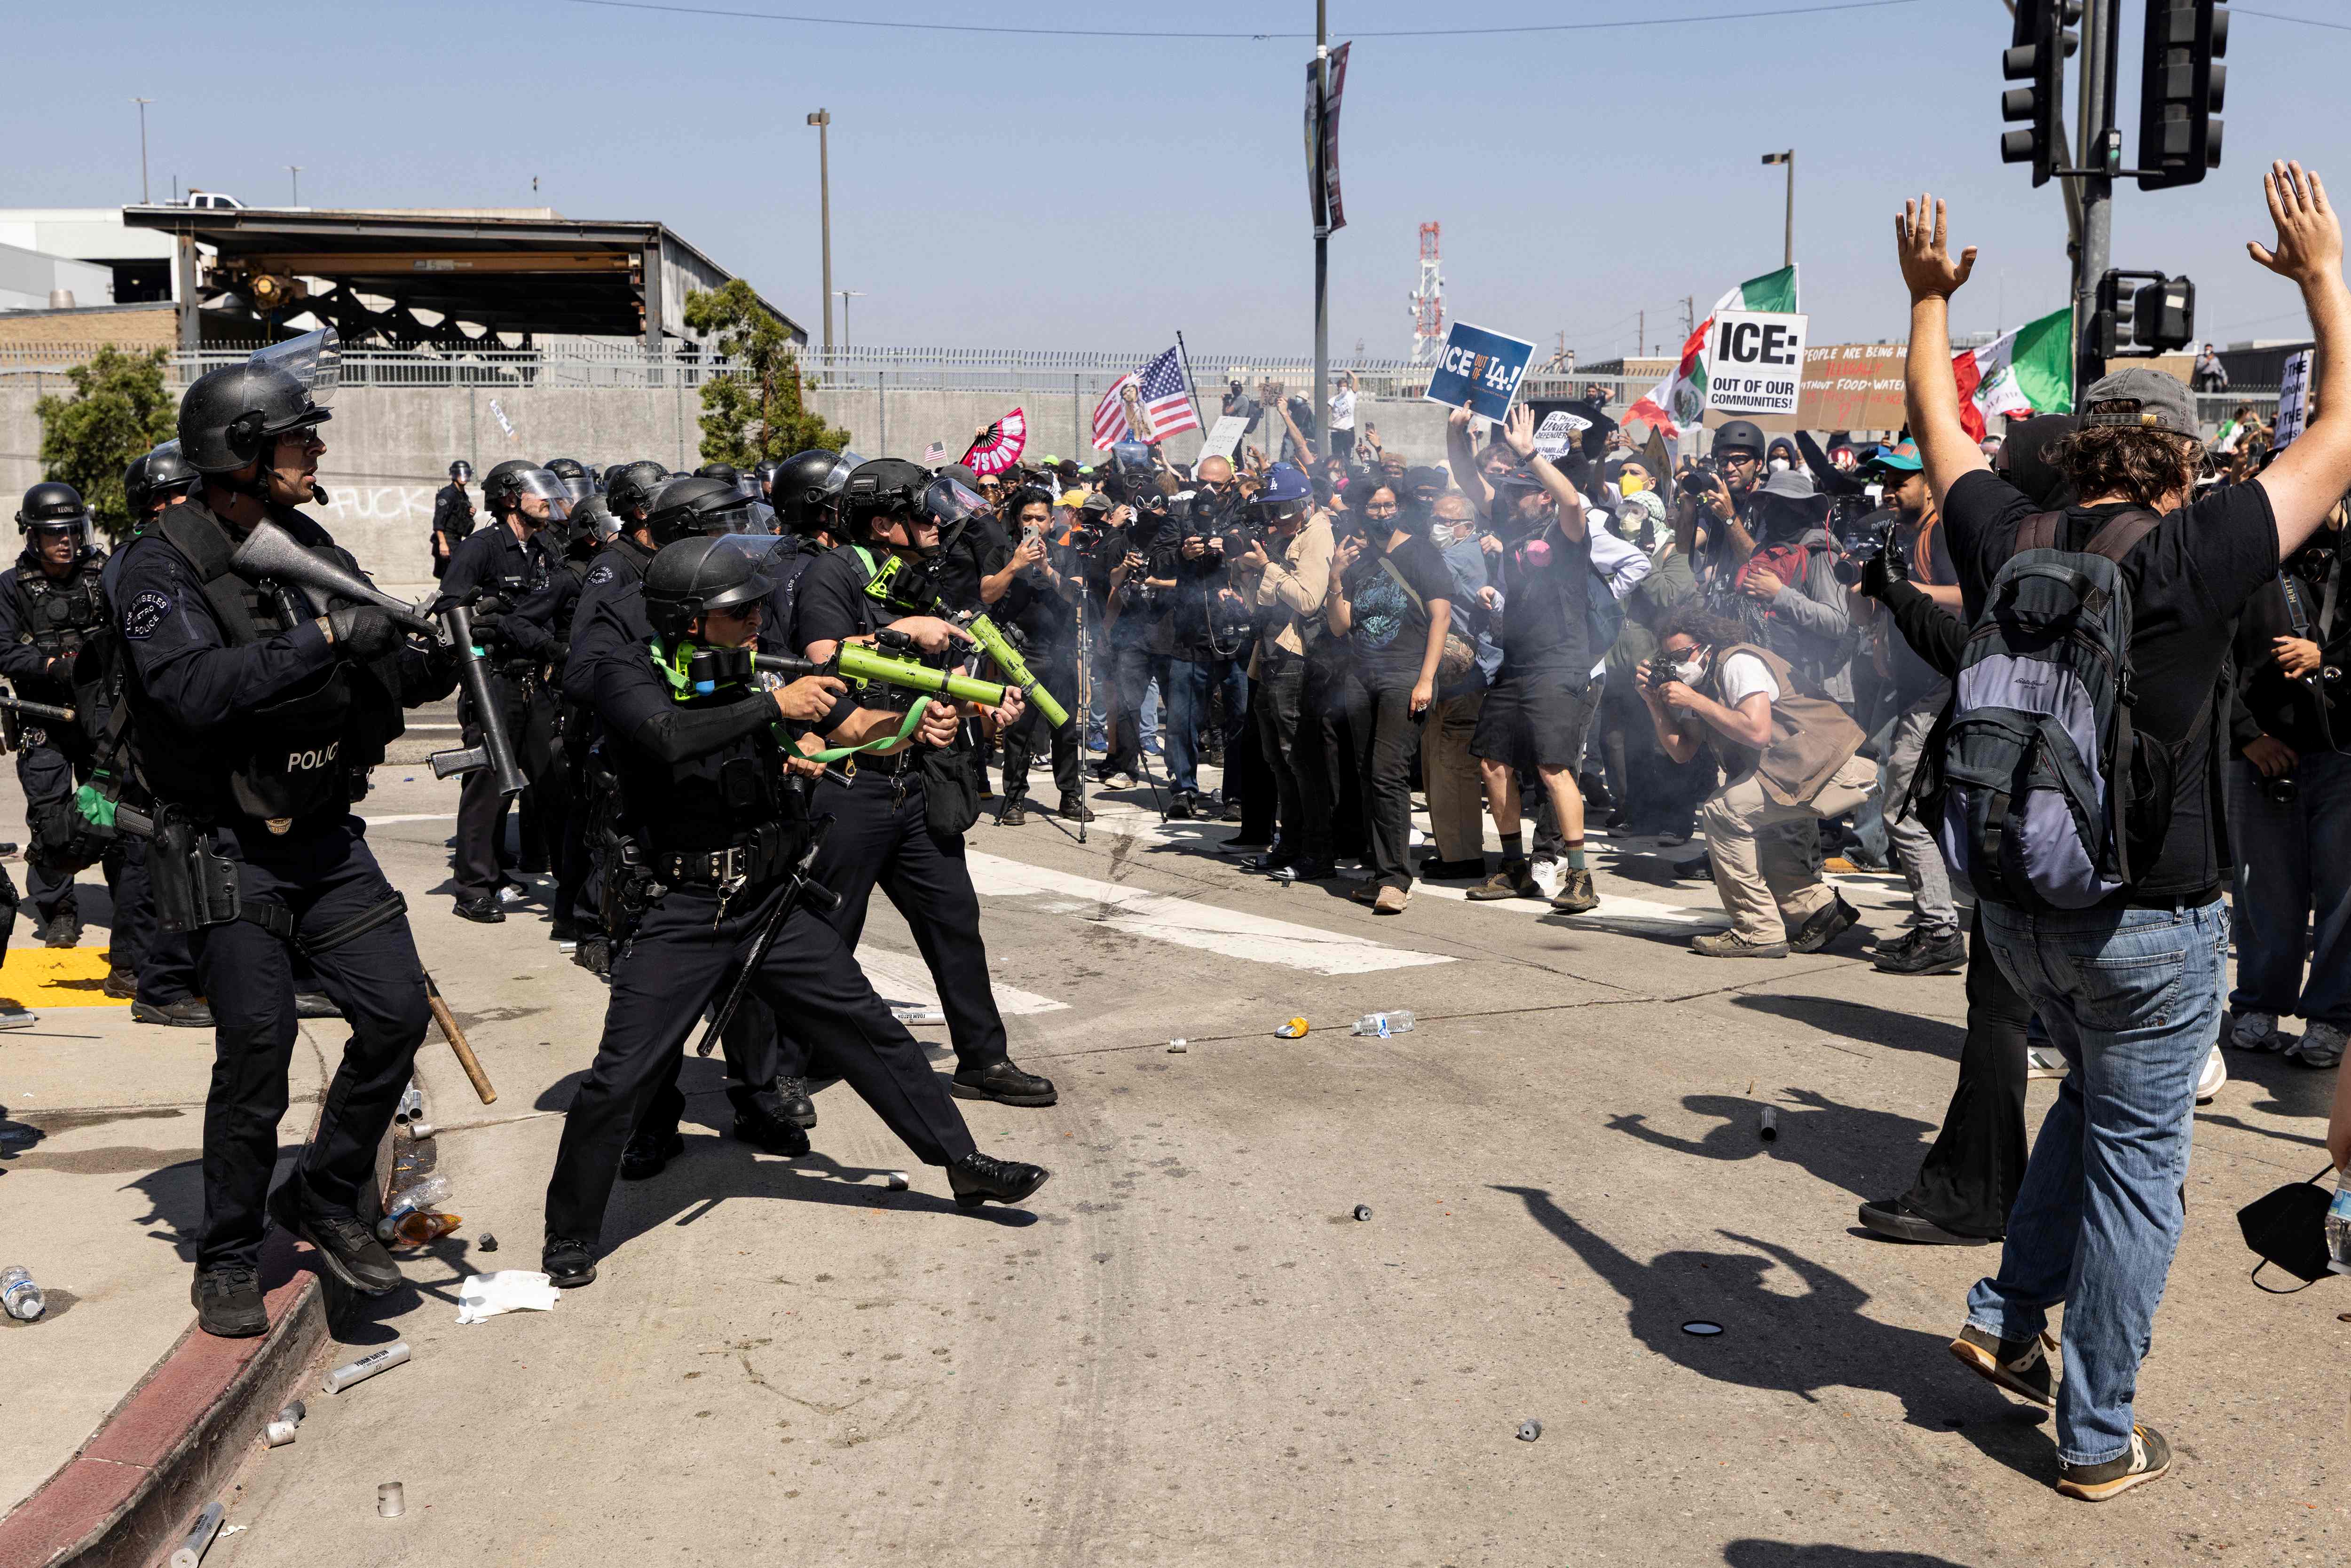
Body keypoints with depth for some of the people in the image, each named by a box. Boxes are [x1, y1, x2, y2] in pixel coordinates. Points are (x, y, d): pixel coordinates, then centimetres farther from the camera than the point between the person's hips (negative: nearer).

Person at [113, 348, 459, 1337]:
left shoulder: (310, 547, 8)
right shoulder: (162, 567, -11)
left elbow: (389, 680, 9)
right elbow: (196, 689, -28)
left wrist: (442, 658, -12)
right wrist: (325, 638, -30)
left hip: (326, 838, 6)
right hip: (227, 852, -6)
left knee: (398, 1014, 0)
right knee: (255, 1052, -6)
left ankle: (326, 1200, 21)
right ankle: (229, 1260, 14)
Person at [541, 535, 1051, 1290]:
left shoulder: (749, 670, 4)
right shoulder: (627, 674, -11)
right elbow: (668, 736, -32)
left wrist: (914, 726, -9)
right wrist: (775, 703, -30)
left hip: (773, 901, 5)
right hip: (684, 911, -5)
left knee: (869, 1025, 9)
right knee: (622, 1077, -6)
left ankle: (963, 1162, 21)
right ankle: (570, 1233, 14)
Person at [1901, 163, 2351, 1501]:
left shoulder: (2007, 541, -4)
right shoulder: (2196, 557, -16)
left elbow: (1939, 427, 15)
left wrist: (1930, 300, 28)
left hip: (2018, 905, 5)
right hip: (2151, 923, -5)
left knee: (2098, 1101, 28)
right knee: (2137, 1163, 7)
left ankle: (2009, 1317, 27)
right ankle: (2101, 1440, 17)